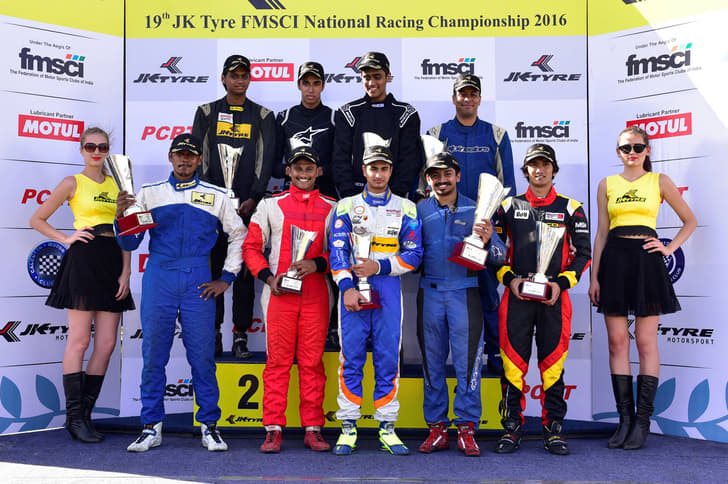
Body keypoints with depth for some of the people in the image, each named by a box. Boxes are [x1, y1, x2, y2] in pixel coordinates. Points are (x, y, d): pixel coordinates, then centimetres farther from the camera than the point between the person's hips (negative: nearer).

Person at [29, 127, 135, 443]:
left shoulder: (116, 184, 15)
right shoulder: (73, 183, 4)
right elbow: (37, 220, 8)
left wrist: (126, 271, 3)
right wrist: (66, 239, -3)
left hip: (113, 262, 5)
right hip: (84, 260, -5)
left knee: (107, 344, 3)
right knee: (79, 341, -4)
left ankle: (86, 413, 12)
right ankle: (74, 417, 3)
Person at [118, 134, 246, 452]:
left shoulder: (216, 196, 10)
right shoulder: (149, 194, 11)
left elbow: (239, 235, 15)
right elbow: (129, 244, 8)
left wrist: (226, 278, 8)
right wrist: (121, 217, -12)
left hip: (198, 283, 0)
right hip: (158, 280, 1)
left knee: (203, 355, 0)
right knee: (153, 354, 2)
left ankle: (209, 426, 10)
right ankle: (151, 427, 12)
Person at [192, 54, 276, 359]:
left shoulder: (262, 116, 11)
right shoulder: (207, 113, 12)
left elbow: (266, 159, 4)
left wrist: (254, 199, -7)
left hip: (248, 204, 0)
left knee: (245, 269, -1)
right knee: (214, 266, 1)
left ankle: (241, 335, 5)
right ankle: (214, 333, 8)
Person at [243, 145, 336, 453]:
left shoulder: (331, 209, 11)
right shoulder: (271, 205, 9)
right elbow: (251, 246, 8)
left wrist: (317, 264, -10)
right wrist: (268, 277, -6)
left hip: (316, 294, 1)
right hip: (279, 293, 0)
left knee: (313, 361, 3)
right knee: (277, 360, -1)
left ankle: (313, 429, 10)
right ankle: (274, 429, 5)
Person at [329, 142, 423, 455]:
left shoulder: (406, 208, 10)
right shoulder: (346, 206, 9)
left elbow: (413, 255, 5)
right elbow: (337, 251, 1)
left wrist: (379, 266, -9)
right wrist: (347, 288, -12)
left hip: (388, 290, 1)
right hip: (353, 290, 0)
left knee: (388, 358, 2)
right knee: (351, 358, -1)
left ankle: (387, 428, 10)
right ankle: (348, 428, 8)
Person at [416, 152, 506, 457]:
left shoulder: (475, 211, 5)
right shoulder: (419, 211, 9)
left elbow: (498, 258, 1)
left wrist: (486, 242, -19)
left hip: (464, 292, -1)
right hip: (429, 293, 2)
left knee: (467, 361, -2)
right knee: (432, 361, 6)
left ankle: (466, 428, 8)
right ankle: (437, 428, 15)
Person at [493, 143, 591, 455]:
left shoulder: (570, 208, 8)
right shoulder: (509, 206, 9)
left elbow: (584, 253, 6)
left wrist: (562, 283, -7)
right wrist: (509, 278, -5)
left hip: (554, 298, 0)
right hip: (516, 296, 0)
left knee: (553, 365, 3)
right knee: (513, 363, 0)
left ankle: (553, 429, 13)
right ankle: (511, 428, 10)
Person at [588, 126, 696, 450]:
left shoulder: (659, 181, 7)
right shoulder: (607, 185, 11)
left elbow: (690, 221, 14)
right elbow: (601, 233, 10)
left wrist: (669, 249, 0)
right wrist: (594, 276, 5)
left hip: (646, 260, -2)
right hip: (614, 261, 2)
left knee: (646, 343, -2)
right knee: (617, 342, 0)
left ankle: (642, 420, 4)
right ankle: (625, 418, 7)